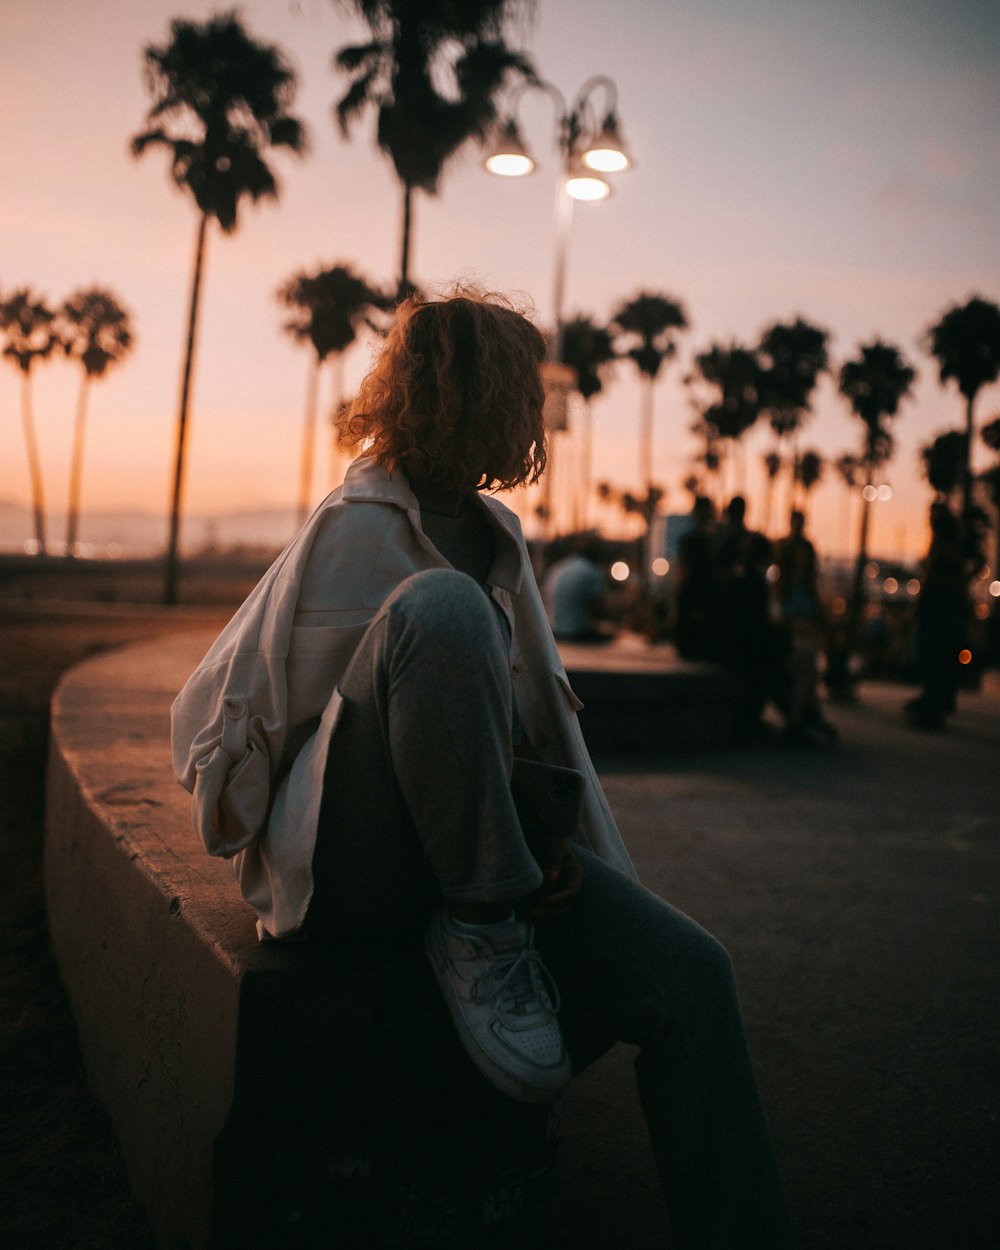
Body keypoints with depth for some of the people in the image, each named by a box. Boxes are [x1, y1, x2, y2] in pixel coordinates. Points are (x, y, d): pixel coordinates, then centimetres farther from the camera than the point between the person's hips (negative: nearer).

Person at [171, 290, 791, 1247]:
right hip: (349, 860, -6)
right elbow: (216, 710, -6)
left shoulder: (496, 530, 12)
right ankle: (479, 932, -20)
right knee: (443, 605, -31)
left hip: (478, 842, 6)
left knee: (687, 972, -19)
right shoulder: (357, 528, -10)